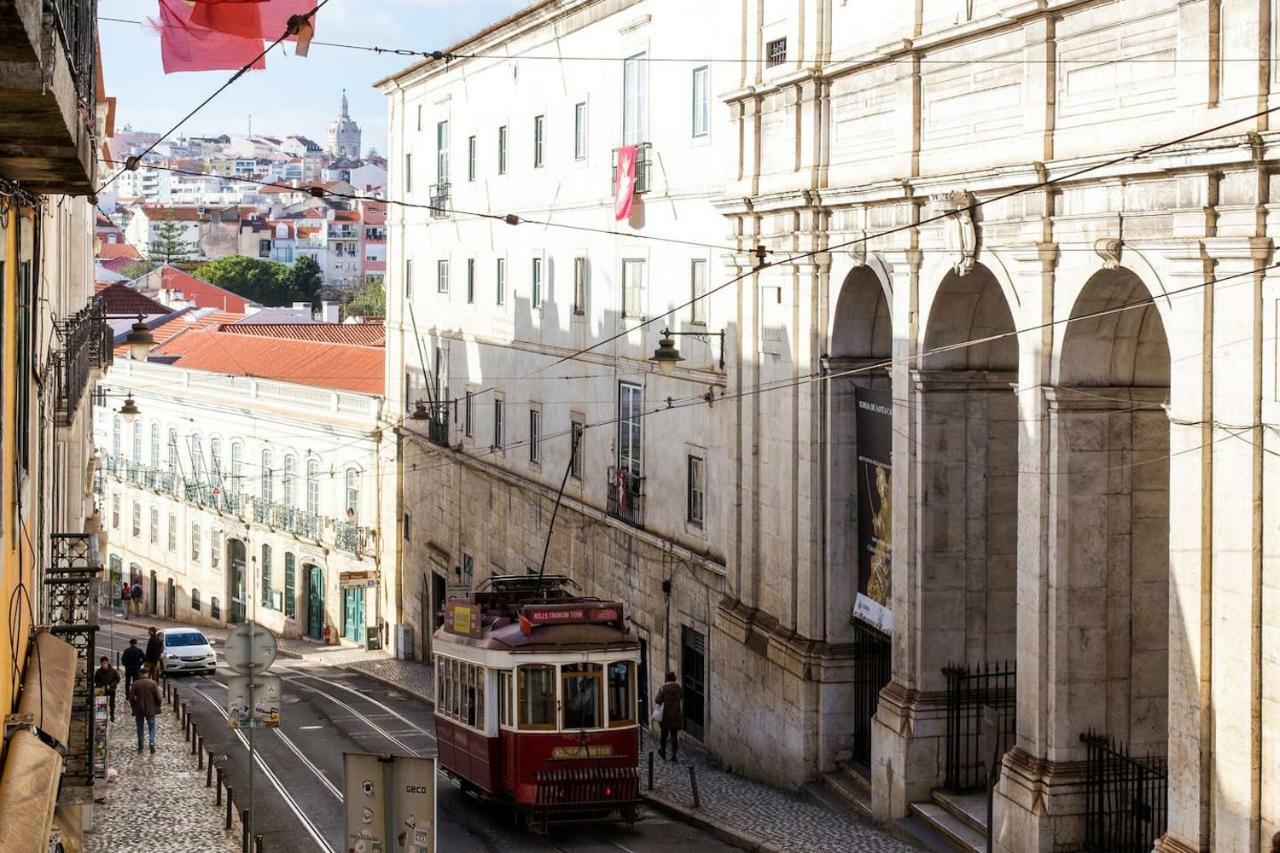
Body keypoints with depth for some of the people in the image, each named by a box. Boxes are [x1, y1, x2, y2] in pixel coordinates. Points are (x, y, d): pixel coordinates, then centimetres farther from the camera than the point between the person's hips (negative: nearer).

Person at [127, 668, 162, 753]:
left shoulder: (135, 684, -7)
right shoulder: (153, 683, -8)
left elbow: (131, 698, -5)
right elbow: (158, 697, -8)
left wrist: (133, 707, 10)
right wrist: (161, 699, 13)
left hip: (139, 710, 1)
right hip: (150, 710, -1)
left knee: (140, 728, 13)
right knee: (152, 727, 10)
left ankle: (140, 747, 15)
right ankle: (152, 742, -13)